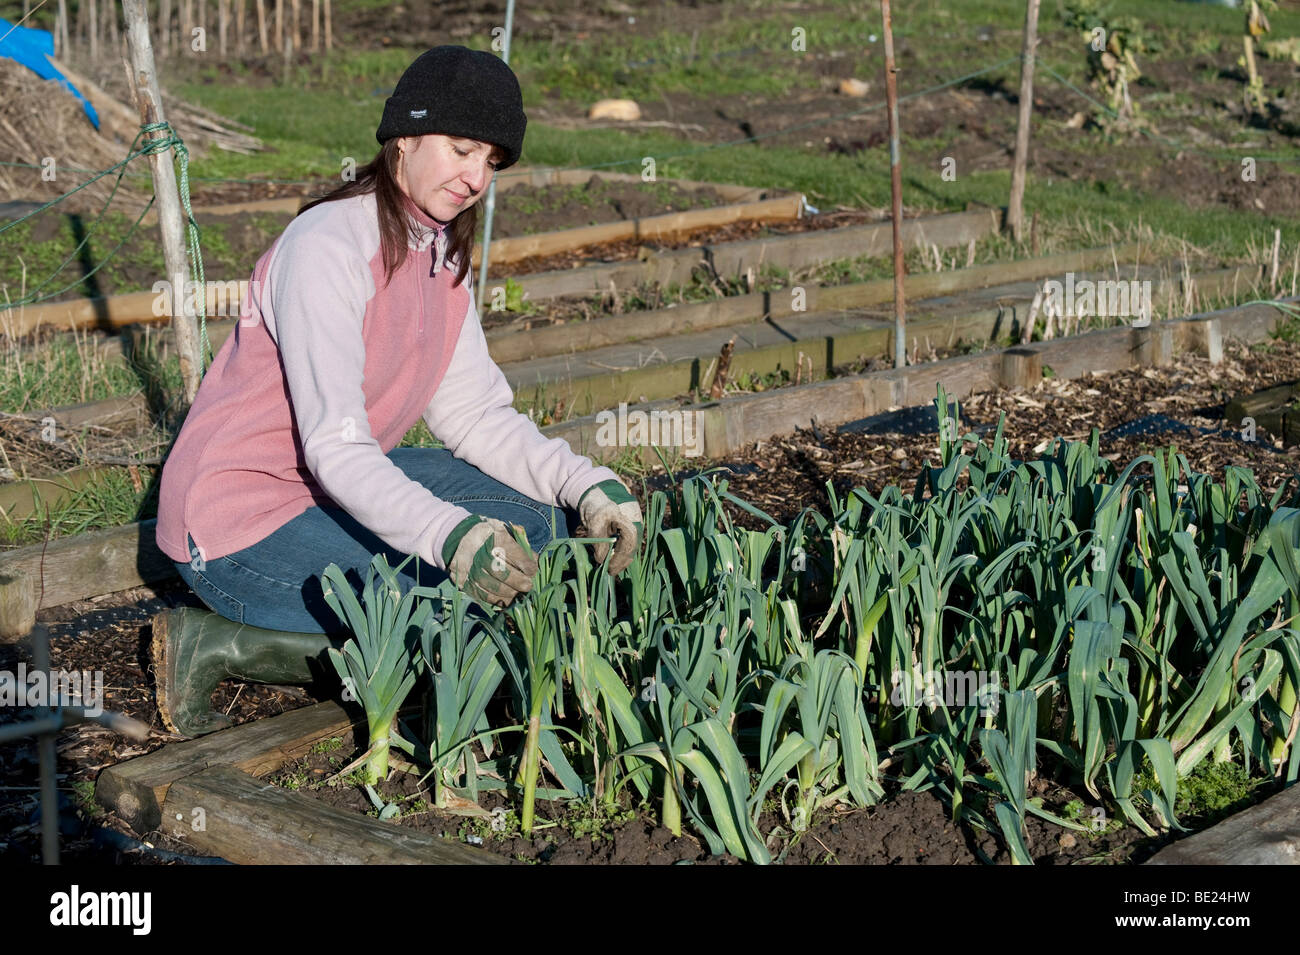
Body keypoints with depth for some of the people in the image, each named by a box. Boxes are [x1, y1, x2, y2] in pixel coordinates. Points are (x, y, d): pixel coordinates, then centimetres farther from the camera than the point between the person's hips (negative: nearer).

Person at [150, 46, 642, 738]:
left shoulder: (442, 251, 6)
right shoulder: (328, 246, -22)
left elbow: (473, 412, 4)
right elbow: (333, 446, -30)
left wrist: (587, 487, -12)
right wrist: (449, 535, -46)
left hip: (331, 491, 9)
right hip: (237, 519, -9)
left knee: (536, 519, 1)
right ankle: (219, 645, -7)